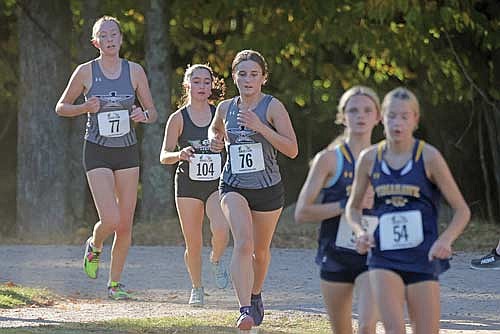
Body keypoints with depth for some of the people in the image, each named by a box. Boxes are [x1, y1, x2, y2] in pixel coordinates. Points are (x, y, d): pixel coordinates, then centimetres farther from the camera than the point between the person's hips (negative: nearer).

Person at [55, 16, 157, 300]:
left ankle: (115, 284, 16)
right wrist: (86, 108, -14)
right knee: (110, 220, -16)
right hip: (97, 152, -3)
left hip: (128, 152, 3)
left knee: (125, 225, 2)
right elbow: (61, 107, 5)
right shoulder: (86, 72, -5)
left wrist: (144, 115, -17)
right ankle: (94, 246, 19)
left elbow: (153, 112, 7)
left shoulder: (135, 71, 0)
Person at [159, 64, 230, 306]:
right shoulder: (178, 118, -2)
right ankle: (197, 288, 25)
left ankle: (216, 261, 10)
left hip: (217, 183, 0)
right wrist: (179, 155, -24)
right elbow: (164, 156, -3)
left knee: (221, 230, -24)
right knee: (193, 244, 2)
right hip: (188, 185, 0)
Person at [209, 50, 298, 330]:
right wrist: (216, 140, 2)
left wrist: (261, 127, -28)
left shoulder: (273, 106, -11)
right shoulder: (226, 108, 1)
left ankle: (255, 295, 45)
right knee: (243, 243, -23)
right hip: (234, 187, 1)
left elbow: (292, 149, -18)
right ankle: (246, 310, -29)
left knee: (260, 250, 16)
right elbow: (215, 129, 25)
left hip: (268, 189, -1)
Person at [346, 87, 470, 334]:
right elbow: (353, 206, 18)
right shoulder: (370, 158, 3)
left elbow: (462, 211, -1)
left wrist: (445, 240, -19)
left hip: (423, 258, -1)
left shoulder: (428, 157, -5)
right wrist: (360, 232, -3)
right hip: (384, 258, 1)